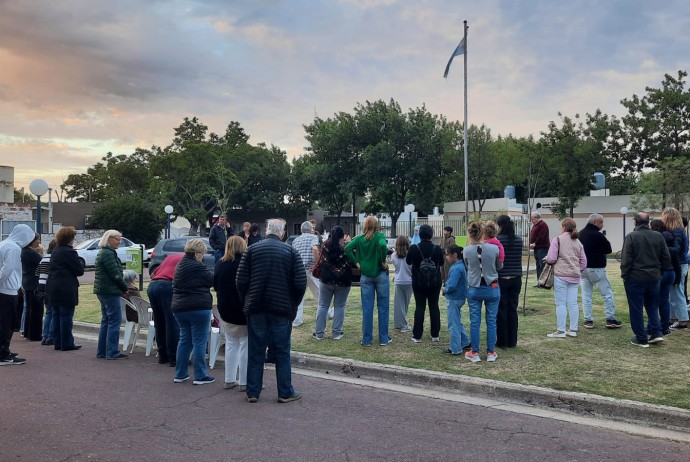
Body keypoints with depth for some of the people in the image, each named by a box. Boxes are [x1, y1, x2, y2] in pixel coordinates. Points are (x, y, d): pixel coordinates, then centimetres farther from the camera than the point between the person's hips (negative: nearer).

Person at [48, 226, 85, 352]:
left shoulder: (55, 251, 12)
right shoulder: (69, 252, -15)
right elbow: (80, 271, -14)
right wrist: (80, 264, 6)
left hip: (54, 288, 9)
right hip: (66, 289, -9)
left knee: (56, 316, 13)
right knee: (66, 317, -3)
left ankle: (57, 342, 19)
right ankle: (67, 344, 1)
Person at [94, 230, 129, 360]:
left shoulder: (105, 252, 19)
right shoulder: (108, 254, -14)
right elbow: (115, 274, -18)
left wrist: (122, 287, 10)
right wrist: (124, 288, -6)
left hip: (104, 291, 11)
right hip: (109, 291, -11)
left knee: (106, 320, 14)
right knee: (115, 320, -8)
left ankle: (102, 351, 19)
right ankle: (112, 352, -8)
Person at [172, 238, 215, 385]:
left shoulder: (180, 265, 12)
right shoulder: (198, 267, -15)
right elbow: (213, 280, -9)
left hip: (179, 308, 9)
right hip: (198, 308, -8)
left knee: (184, 340, 16)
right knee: (199, 342, -1)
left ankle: (180, 374, 19)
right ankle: (200, 376, 3)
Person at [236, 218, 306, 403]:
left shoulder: (252, 250, 1)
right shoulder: (291, 252, -2)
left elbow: (241, 280, -4)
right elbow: (300, 283, -7)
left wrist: (246, 303, 9)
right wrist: (293, 304, 7)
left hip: (255, 309, 1)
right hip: (282, 309, -1)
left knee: (256, 352, 9)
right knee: (282, 352, 8)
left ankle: (252, 392, 15)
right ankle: (285, 392, 13)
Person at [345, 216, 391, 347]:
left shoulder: (359, 238, 2)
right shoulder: (379, 236, -8)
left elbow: (347, 249, -8)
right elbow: (383, 246, -27)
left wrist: (356, 262, -2)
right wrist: (383, 261, -14)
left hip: (366, 276, 2)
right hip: (381, 275, -2)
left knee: (367, 309, 7)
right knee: (383, 307, 8)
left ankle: (366, 339, 11)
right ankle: (384, 338, 13)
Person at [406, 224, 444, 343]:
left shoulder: (414, 248, -12)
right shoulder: (437, 249, -10)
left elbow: (408, 261, 4)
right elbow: (441, 263, 7)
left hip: (418, 282, -1)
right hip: (435, 282, 1)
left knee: (419, 307, 4)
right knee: (434, 307, 10)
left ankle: (417, 336, 5)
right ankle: (435, 335, 15)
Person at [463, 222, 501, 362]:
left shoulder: (466, 251, -10)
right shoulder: (494, 248, -11)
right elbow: (499, 267, 5)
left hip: (474, 289, 0)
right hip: (492, 288, 0)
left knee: (474, 322, 8)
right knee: (491, 321, 9)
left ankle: (475, 353, 14)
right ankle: (491, 353, 16)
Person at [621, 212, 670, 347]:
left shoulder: (631, 236, -12)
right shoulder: (658, 236, 1)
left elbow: (626, 260, -14)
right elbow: (666, 258, 5)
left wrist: (624, 275, -2)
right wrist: (659, 270, 20)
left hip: (635, 278, -4)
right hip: (654, 278, 4)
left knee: (636, 309, 4)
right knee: (652, 307, 19)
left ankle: (641, 339, 7)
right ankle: (656, 333, 10)